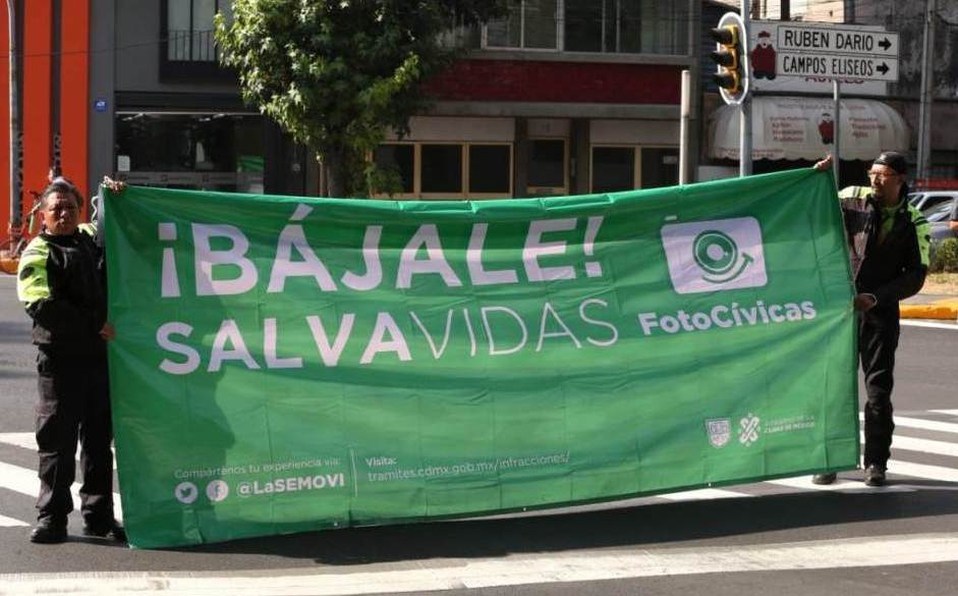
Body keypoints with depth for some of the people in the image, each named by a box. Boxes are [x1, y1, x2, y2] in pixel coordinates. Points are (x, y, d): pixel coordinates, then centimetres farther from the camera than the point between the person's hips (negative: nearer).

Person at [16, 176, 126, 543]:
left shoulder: (92, 238, 14)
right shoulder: (37, 254, -4)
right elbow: (43, 306, -18)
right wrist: (94, 324, -18)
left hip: (100, 355, 6)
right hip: (60, 358, -5)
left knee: (99, 437, 11)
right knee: (57, 438, 0)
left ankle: (98, 514, 19)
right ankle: (52, 517, 7)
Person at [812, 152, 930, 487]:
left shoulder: (913, 223, 0)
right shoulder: (853, 199, 0)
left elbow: (915, 276, -3)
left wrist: (874, 298, -13)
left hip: (881, 311, 0)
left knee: (879, 387, 3)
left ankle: (876, 462, 11)